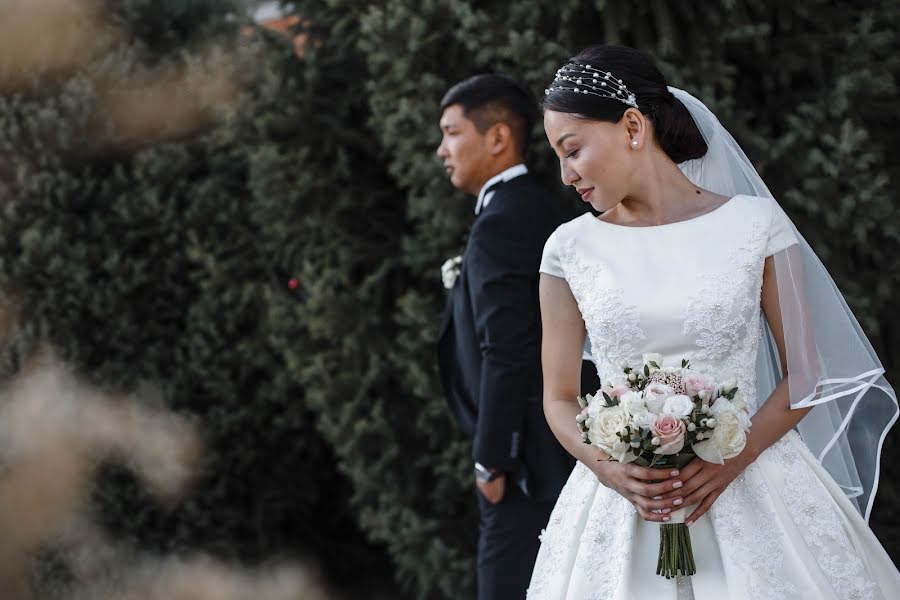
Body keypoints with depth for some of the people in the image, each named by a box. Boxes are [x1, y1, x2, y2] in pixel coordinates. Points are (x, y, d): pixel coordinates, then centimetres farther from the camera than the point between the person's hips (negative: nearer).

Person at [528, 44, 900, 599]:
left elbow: (805, 374, 0)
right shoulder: (572, 248, 4)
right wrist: (611, 470, -11)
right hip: (621, 502, 1)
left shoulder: (754, 224, -2)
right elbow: (560, 397, 8)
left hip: (748, 486, -1)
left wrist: (732, 460, -14)